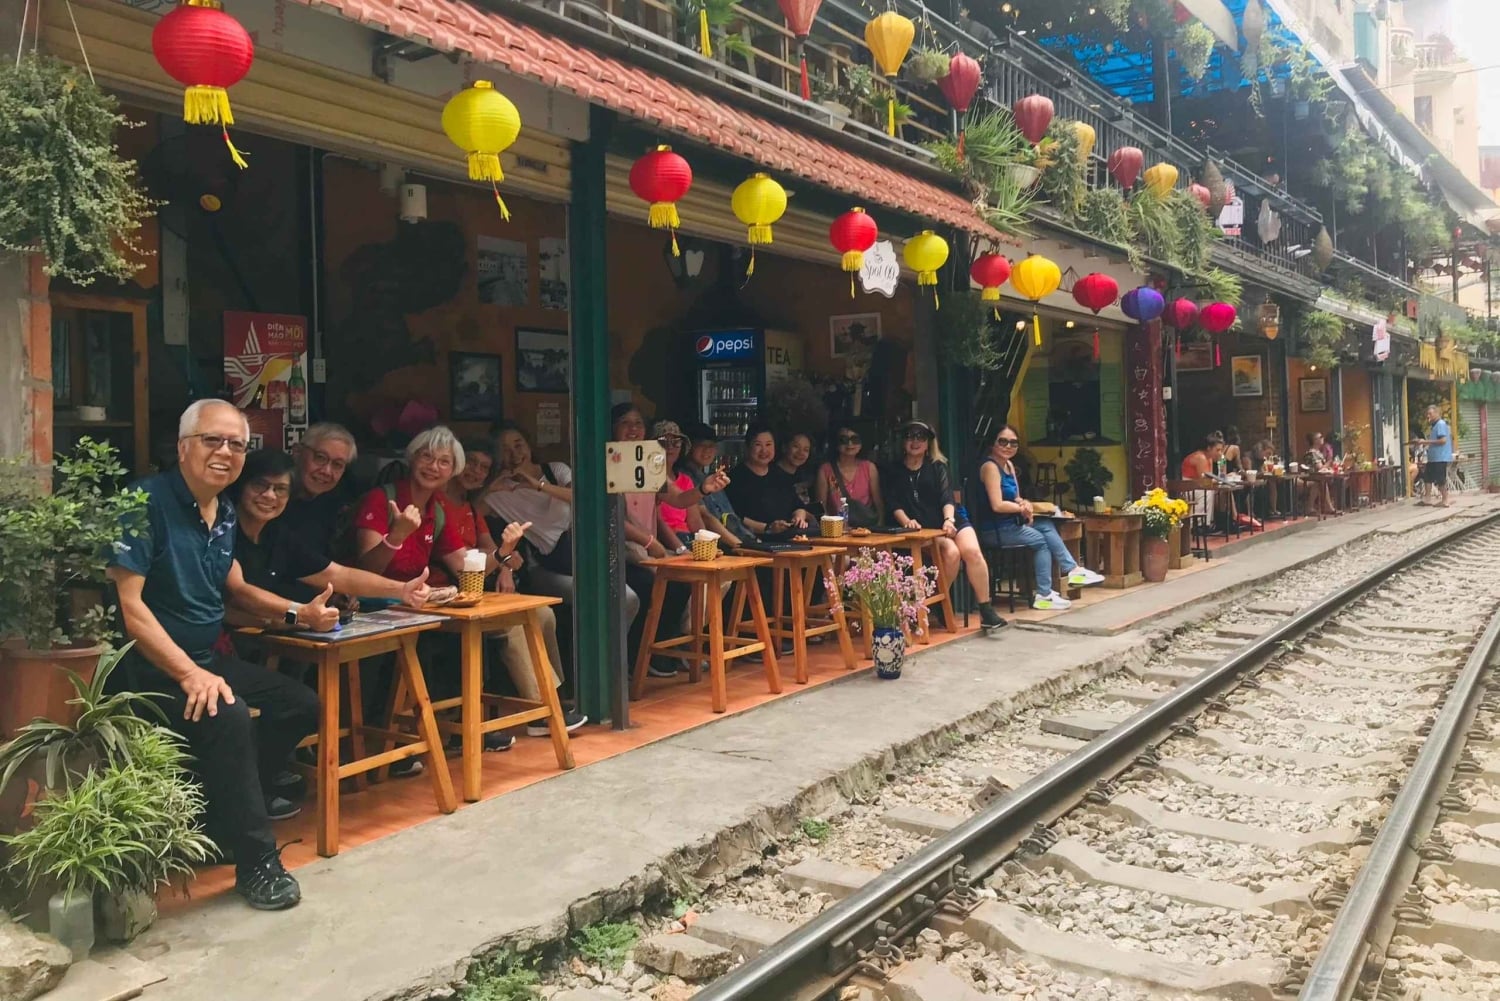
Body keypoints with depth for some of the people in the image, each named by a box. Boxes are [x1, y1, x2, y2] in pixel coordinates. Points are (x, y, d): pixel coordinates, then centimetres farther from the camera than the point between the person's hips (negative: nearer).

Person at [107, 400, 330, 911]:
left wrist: (298, 613, 3)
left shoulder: (224, 513, 10)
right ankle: (256, 860, -20)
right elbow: (127, 603, -22)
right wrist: (189, 675, -30)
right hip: (147, 665, -9)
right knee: (227, 716, -32)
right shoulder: (148, 502, -15)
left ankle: (221, 818, 7)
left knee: (301, 704, 1)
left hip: (204, 657, 9)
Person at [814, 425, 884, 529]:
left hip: (867, 527, 2)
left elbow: (879, 503, 10)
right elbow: (820, 507, 1)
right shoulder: (825, 470, 3)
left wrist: (880, 528, -3)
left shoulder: (869, 468, 9)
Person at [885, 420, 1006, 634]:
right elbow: (895, 504, 0)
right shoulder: (895, 471, 11)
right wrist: (906, 521, -21)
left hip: (950, 520, 2)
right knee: (951, 552, -30)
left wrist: (949, 519, -21)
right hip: (924, 528, -2)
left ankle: (986, 612, -21)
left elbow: (947, 497, -1)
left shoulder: (938, 466, 12)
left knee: (972, 551, -26)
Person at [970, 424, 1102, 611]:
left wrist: (1024, 504, -6)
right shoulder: (990, 466, -16)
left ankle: (1072, 570, -2)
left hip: (1009, 523, 8)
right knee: (1041, 540, -9)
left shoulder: (1009, 465, 13)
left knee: (1047, 526, -2)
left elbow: (1015, 498, 17)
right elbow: (997, 505, -23)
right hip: (994, 530, -8)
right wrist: (1023, 508, -8)